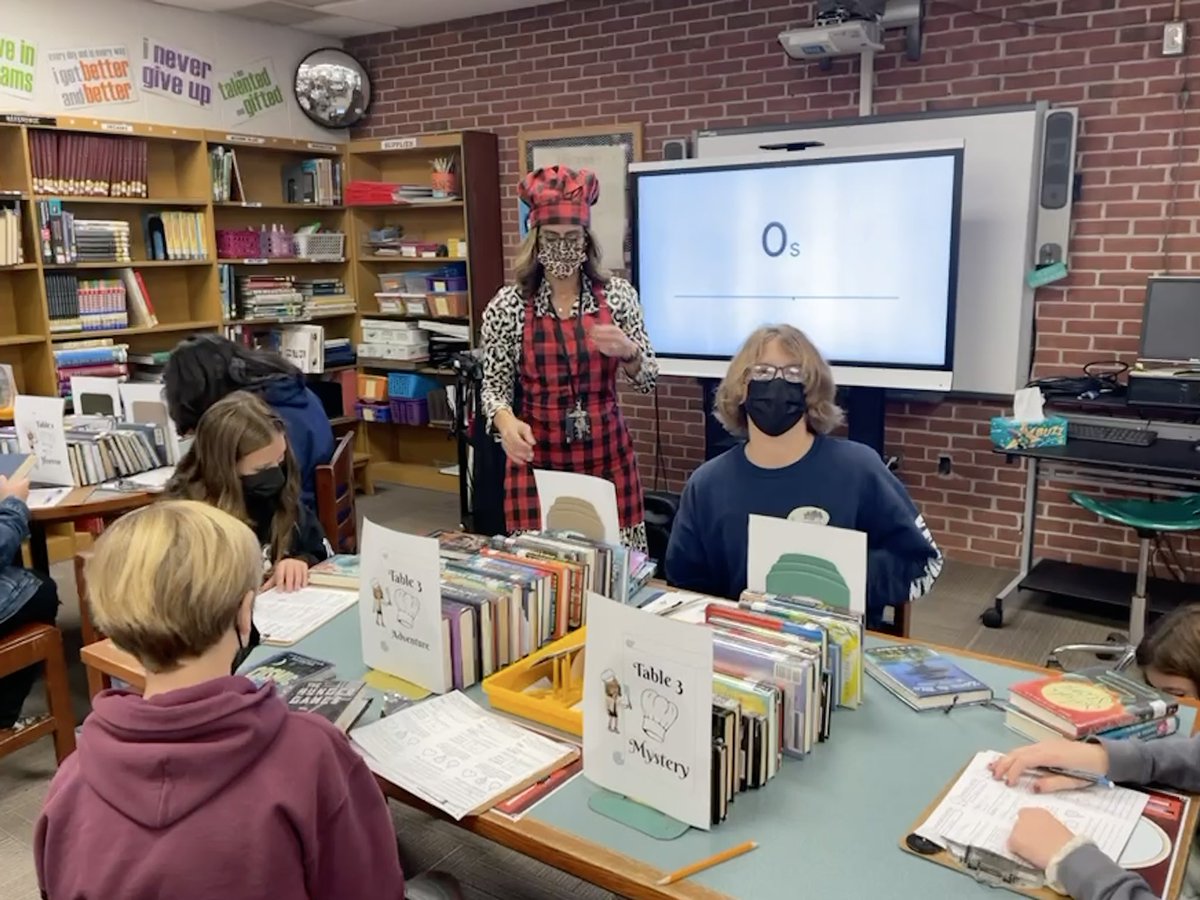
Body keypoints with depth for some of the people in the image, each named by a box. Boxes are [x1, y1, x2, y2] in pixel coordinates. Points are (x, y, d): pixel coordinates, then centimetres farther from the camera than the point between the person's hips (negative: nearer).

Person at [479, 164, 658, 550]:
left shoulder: (617, 294, -1)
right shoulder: (507, 305, -4)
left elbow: (648, 381, 2)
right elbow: (494, 386, 0)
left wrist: (627, 351, -19)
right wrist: (507, 422, -21)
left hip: (607, 454, 1)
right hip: (537, 458, -1)